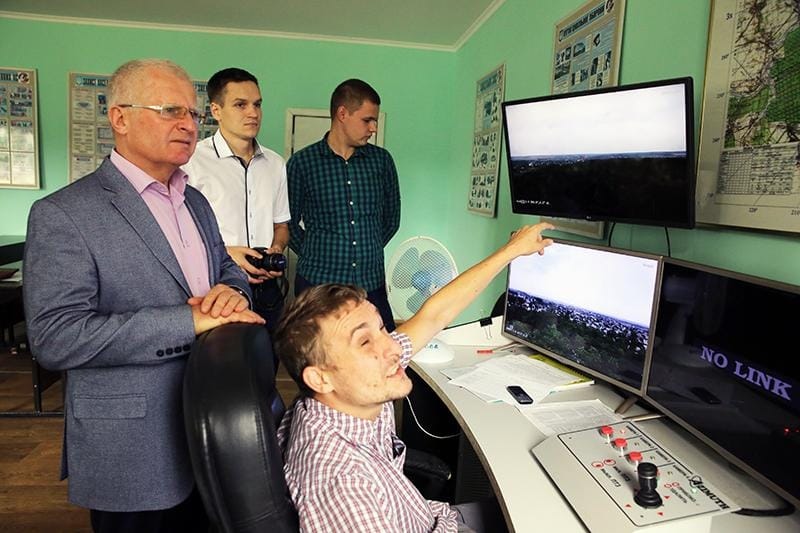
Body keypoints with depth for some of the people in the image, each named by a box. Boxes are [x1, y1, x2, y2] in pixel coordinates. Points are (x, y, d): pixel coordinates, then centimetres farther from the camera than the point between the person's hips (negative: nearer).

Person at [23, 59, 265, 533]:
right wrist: (190, 321, -27)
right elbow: (55, 337, -22)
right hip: (133, 455, -6)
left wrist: (232, 291, -13)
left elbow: (229, 270, 12)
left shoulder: (196, 203, 8)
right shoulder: (63, 214, -14)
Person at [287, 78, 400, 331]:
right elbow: (289, 223, 6)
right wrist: (315, 255, 4)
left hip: (372, 284, 2)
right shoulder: (301, 163, 0)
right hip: (316, 283, -2)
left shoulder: (382, 160, 7)